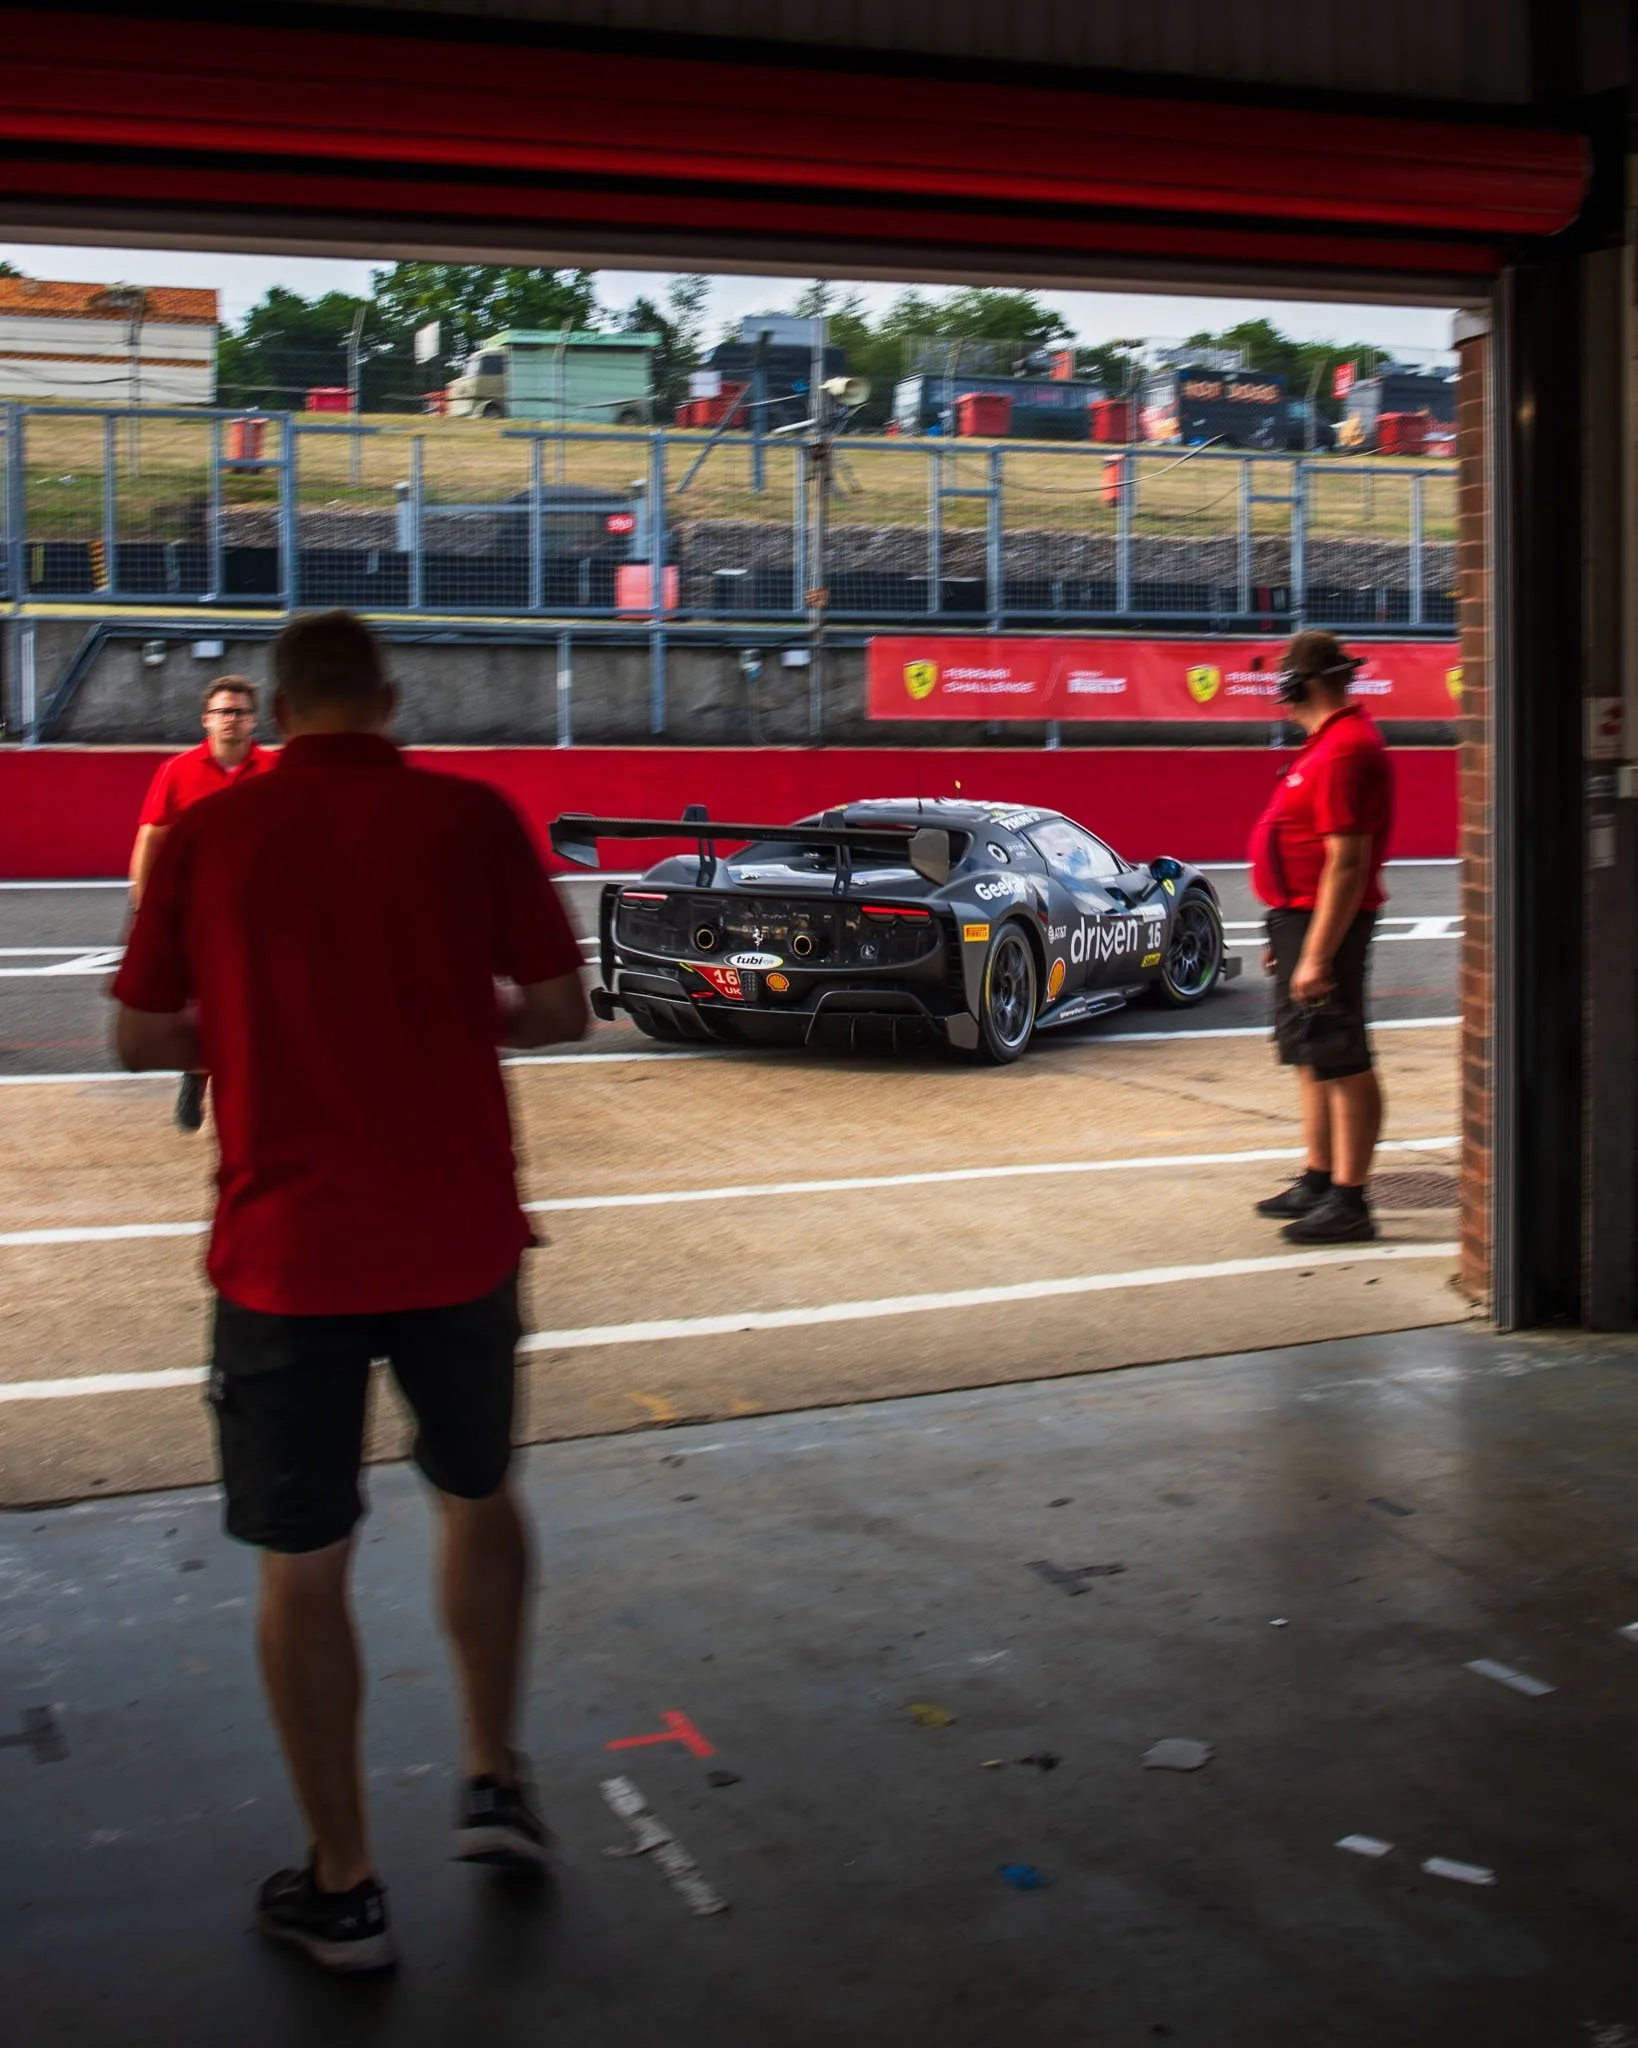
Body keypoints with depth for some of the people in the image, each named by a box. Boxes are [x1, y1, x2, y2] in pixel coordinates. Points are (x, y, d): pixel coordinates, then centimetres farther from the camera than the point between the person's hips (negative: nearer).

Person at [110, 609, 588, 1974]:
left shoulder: (207, 835, -2)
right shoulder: (470, 817, -3)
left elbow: (142, 1038, 5)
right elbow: (558, 1012, 0)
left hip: (287, 1255, -1)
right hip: (458, 1240, 1)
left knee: (303, 1568, 10)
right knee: (478, 1496, 26)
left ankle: (344, 1890, 19)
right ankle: (496, 1779, 26)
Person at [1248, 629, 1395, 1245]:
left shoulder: (1345, 750, -20)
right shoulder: (1331, 740, 14)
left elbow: (1346, 863, -25)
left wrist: (1316, 955, -26)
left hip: (1325, 920, -11)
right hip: (1300, 915, 11)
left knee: (1341, 1063, -6)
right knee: (1312, 1057, 17)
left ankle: (1349, 1202, -2)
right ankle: (1318, 1182, 28)